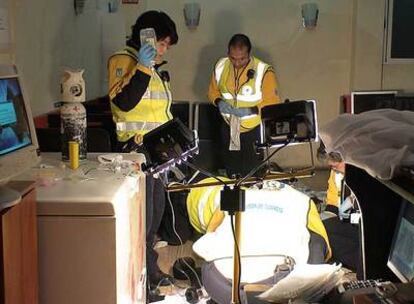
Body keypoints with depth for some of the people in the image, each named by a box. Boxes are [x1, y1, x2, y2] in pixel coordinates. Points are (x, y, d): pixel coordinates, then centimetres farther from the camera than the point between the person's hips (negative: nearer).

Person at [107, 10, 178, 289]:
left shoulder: (156, 66, 17)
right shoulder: (123, 60, -10)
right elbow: (124, 102, -25)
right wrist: (142, 68, -28)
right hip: (137, 150, -9)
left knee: (157, 212, 16)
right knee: (142, 215, -7)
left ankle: (148, 264, 29)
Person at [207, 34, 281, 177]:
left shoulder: (264, 71, -19)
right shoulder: (221, 66, -5)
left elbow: (272, 103, -14)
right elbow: (213, 90, 10)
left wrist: (250, 110, -27)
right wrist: (219, 102, -12)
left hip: (254, 131, -4)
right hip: (228, 129, 4)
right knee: (231, 173, 19)